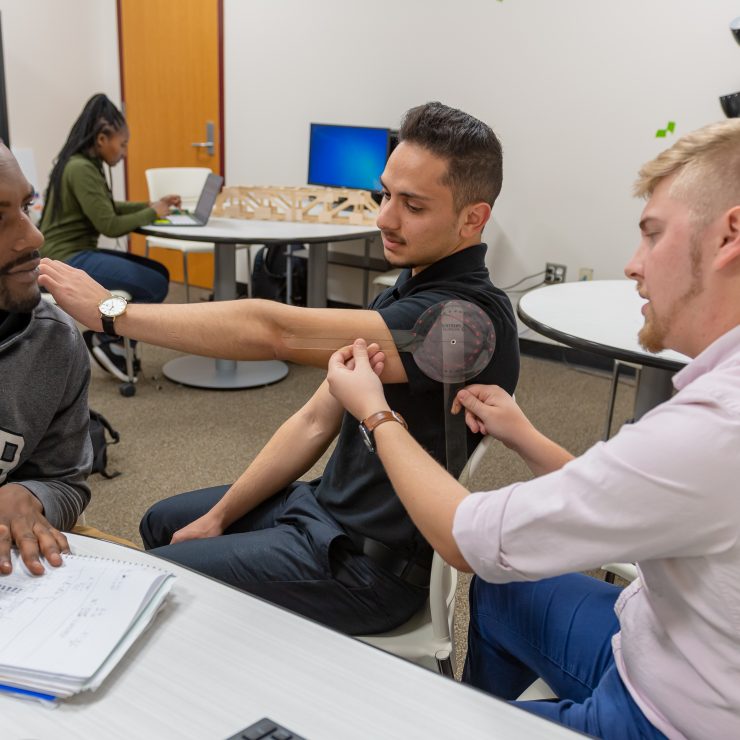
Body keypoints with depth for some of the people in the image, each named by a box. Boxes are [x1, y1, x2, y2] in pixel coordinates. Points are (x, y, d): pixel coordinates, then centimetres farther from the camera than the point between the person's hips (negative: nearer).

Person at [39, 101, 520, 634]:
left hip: (369, 563, -9)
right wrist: (220, 516, 2)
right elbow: (316, 421, 4)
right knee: (162, 524, 22)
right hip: (324, 508, 9)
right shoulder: (409, 292, 4)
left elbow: (275, 333, -35)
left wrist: (112, 310, -26)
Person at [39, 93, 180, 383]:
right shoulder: (80, 169, -19)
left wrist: (152, 205, 12)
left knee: (159, 272, 8)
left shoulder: (86, 165, 12)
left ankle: (110, 338, 11)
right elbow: (110, 225, -21)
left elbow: (108, 208, 23)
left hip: (78, 254, 10)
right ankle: (107, 339, 1)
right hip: (66, 260, -10)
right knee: (155, 285, -17)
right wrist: (152, 213, -7)